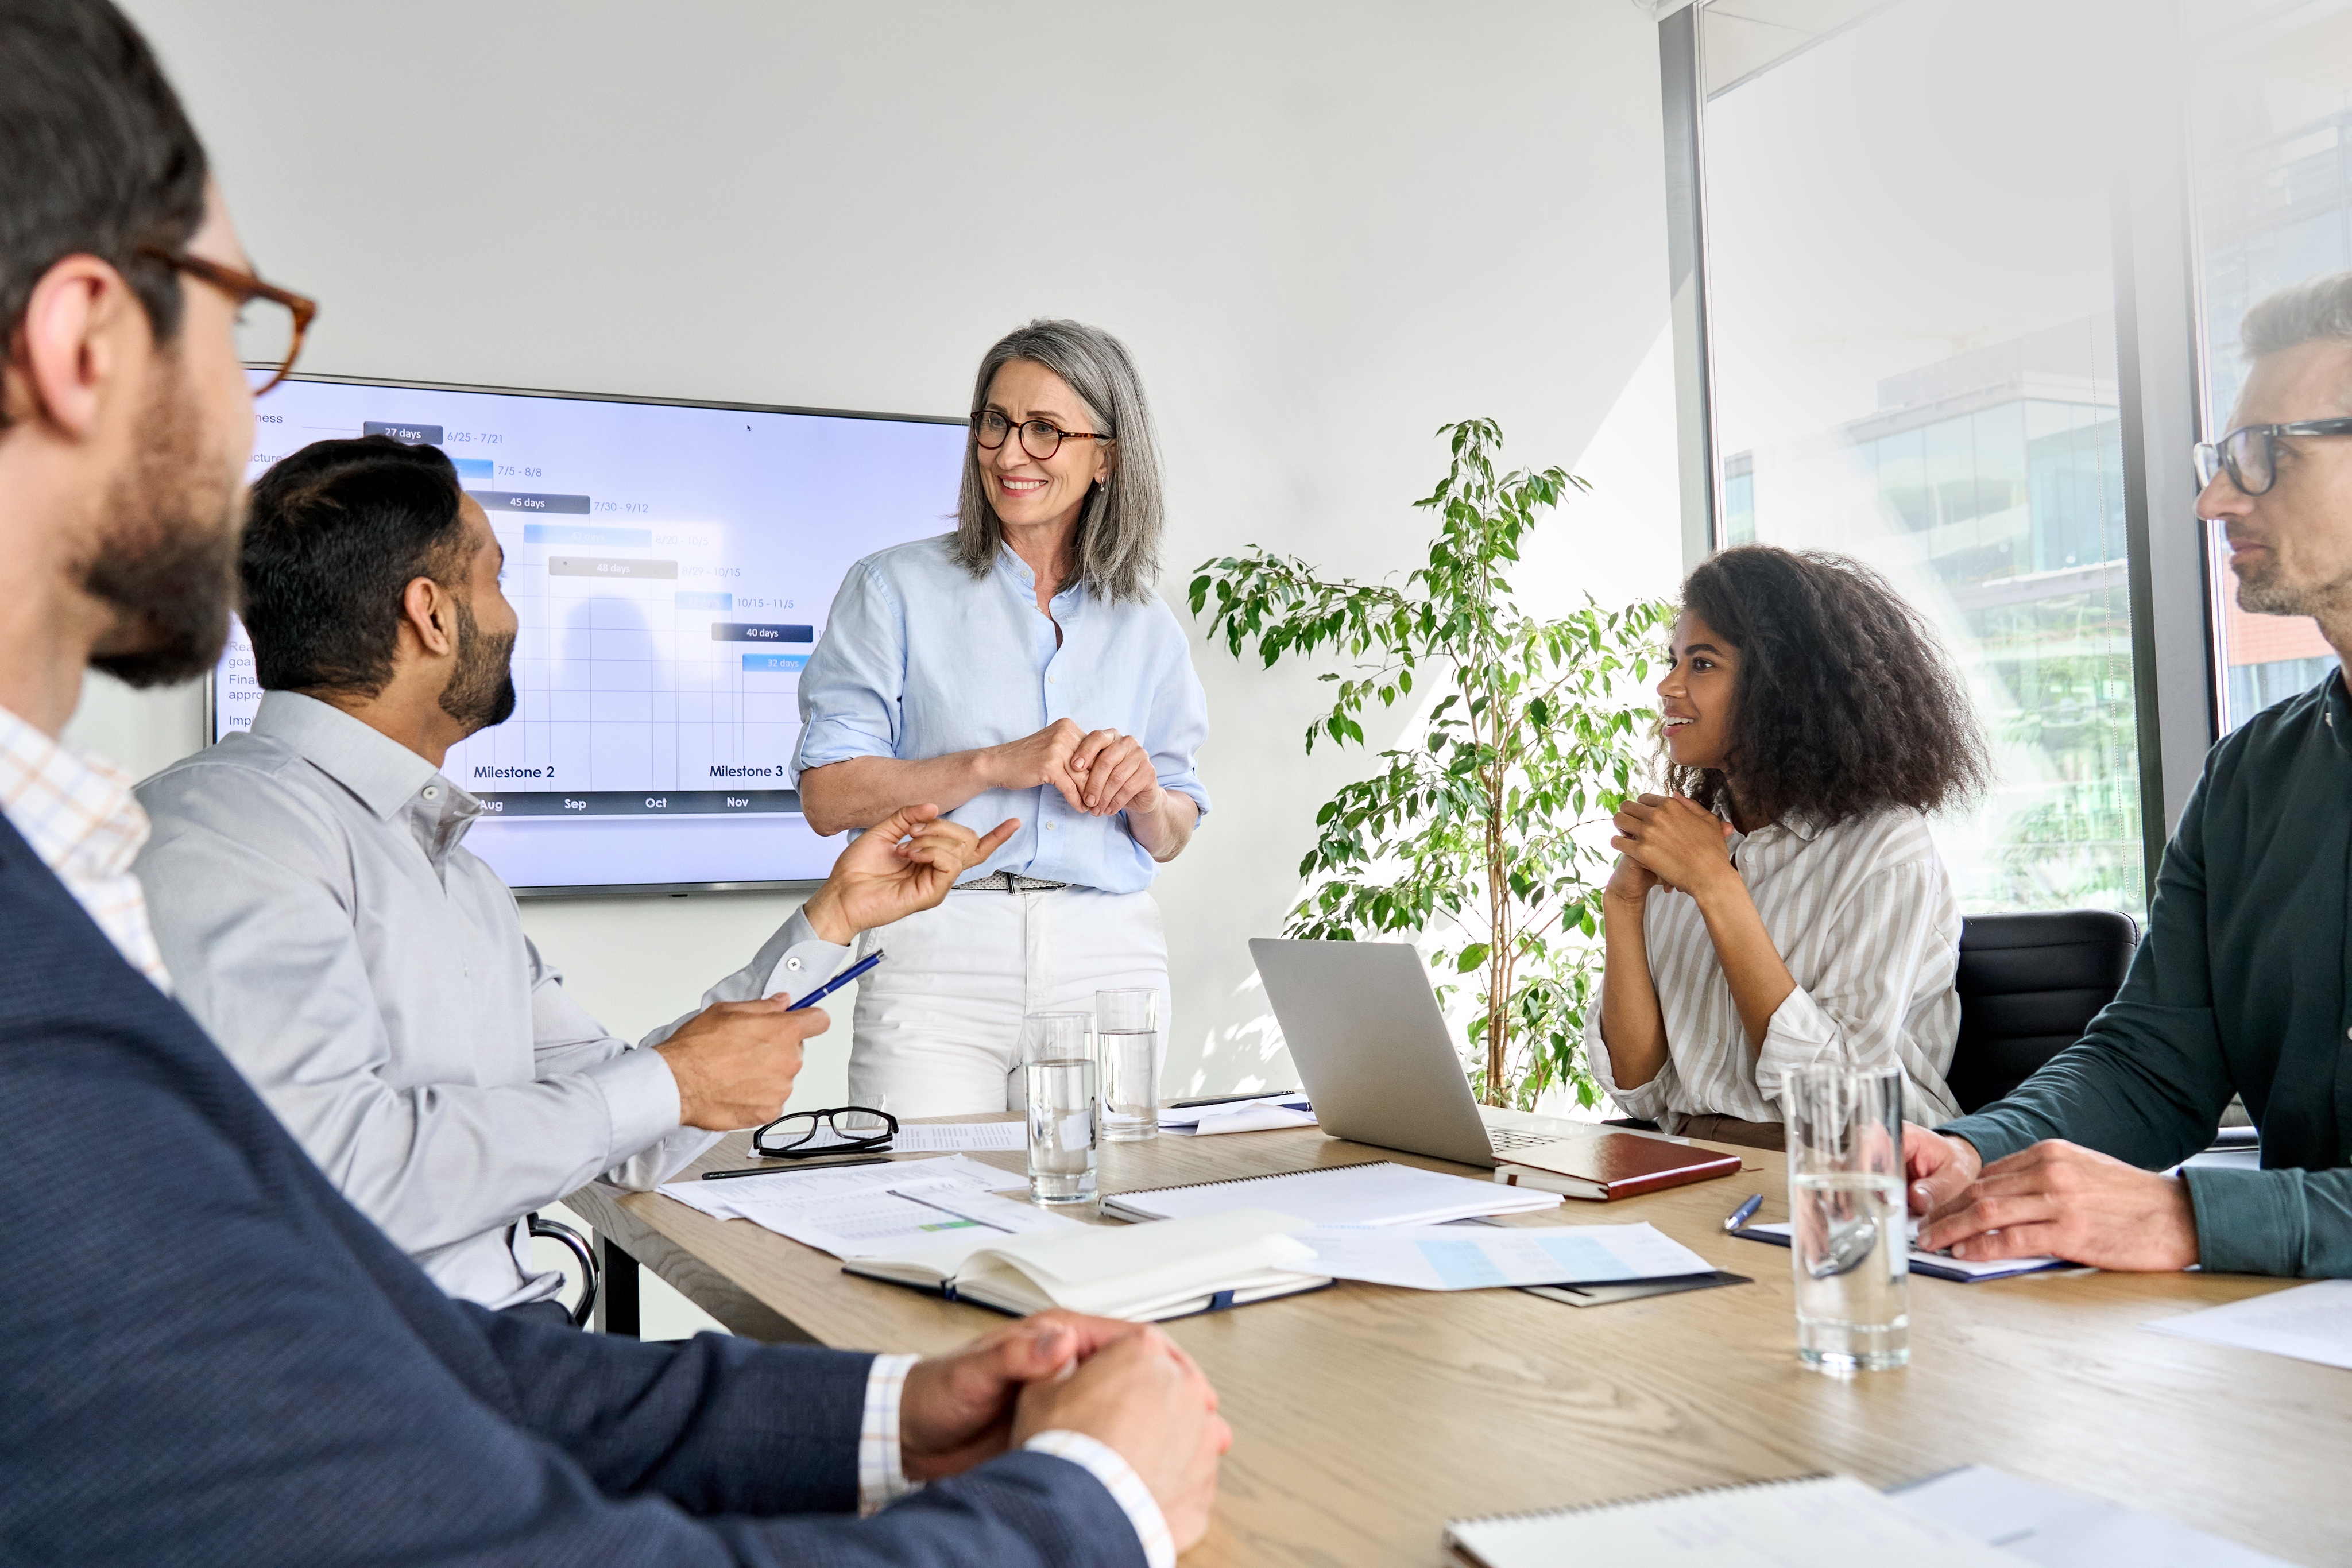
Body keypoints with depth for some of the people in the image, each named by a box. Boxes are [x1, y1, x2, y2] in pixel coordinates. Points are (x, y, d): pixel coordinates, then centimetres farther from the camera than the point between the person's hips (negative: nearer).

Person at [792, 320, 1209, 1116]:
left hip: (1110, 960, 3)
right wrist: (994, 764, -14)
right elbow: (828, 796, -5)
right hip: (938, 956, -3)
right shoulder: (896, 590, 3)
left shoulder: (1144, 628, 13)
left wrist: (1144, 790, -6)